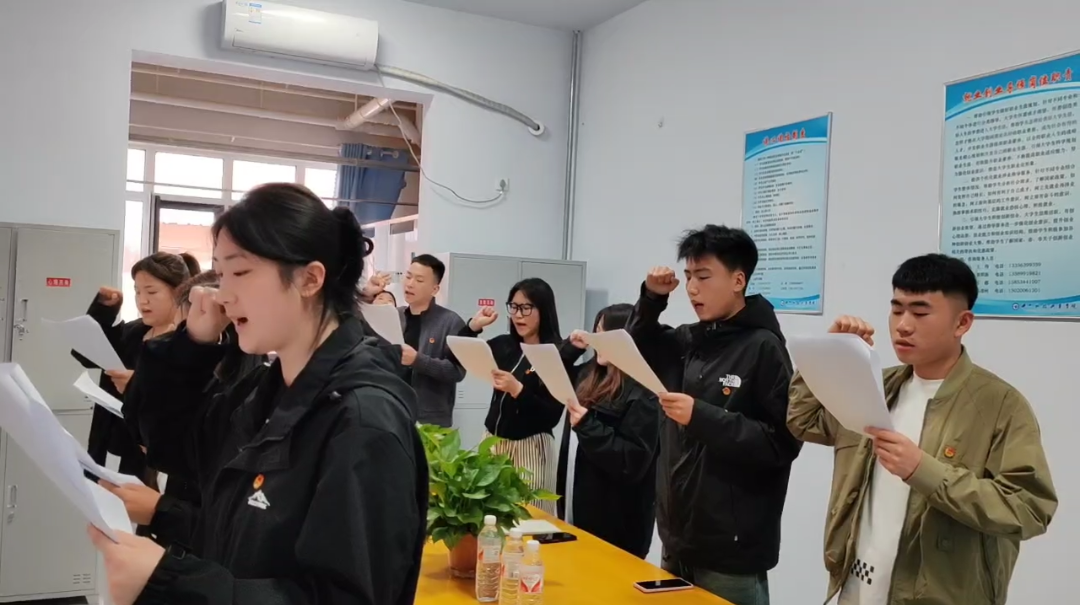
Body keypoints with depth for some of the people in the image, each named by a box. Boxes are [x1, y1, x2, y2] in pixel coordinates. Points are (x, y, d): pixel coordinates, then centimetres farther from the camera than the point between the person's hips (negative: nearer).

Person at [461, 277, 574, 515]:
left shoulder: (559, 355, -10)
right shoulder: (504, 345, 5)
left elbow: (552, 416, -14)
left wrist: (518, 390, -26)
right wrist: (473, 326, -2)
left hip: (530, 449, -5)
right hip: (493, 442, 5)